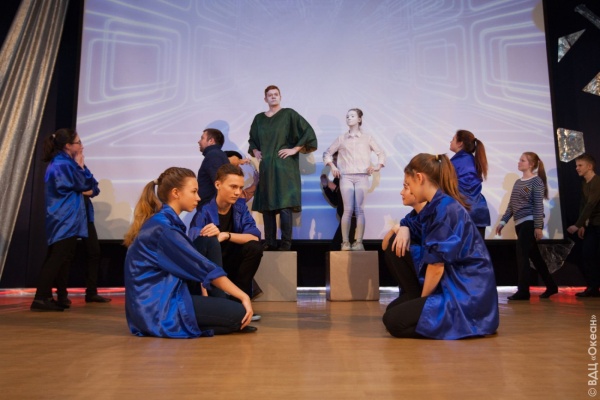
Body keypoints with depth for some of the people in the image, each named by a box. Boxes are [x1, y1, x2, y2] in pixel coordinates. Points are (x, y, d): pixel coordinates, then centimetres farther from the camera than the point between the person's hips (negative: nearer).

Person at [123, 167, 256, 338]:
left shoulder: (163, 222, 13)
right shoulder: (163, 227, -18)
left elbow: (193, 265, 15)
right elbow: (202, 268, -19)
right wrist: (243, 296, -14)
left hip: (154, 302, 10)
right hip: (158, 307, -9)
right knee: (237, 312, -15)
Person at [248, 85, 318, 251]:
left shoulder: (289, 114, 1)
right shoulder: (259, 118, 15)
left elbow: (308, 132, -5)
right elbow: (252, 140, 28)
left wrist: (294, 149, -9)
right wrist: (255, 151, 10)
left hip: (284, 166, -5)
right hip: (266, 167, 5)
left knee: (284, 205, -11)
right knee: (266, 205, 4)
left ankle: (286, 243, -7)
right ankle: (270, 242, 12)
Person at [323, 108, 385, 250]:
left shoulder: (367, 138, 11)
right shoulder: (341, 139, 12)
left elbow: (381, 153, 13)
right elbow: (327, 153, 17)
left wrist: (378, 166, -2)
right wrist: (332, 166, 3)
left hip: (361, 177, 0)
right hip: (346, 177, 0)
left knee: (359, 210, -4)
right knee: (348, 210, -5)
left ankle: (359, 242, -2)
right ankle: (345, 242, -1)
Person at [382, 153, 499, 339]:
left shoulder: (444, 208, -21)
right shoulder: (437, 205, 9)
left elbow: (437, 266, -20)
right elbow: (415, 226, 29)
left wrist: (422, 300, -5)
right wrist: (404, 229, 4)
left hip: (467, 295, -9)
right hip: (453, 287, 9)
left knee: (393, 320, -16)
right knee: (394, 309, 12)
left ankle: (462, 321, -6)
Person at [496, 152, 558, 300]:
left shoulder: (536, 181, -6)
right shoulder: (518, 182, 15)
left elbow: (538, 206, -12)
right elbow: (511, 205, 16)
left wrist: (538, 227, -16)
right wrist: (503, 221, 11)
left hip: (530, 223, -8)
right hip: (519, 224, 8)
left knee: (522, 255, -9)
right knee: (534, 256, 13)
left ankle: (523, 291, -3)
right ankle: (551, 286, 26)